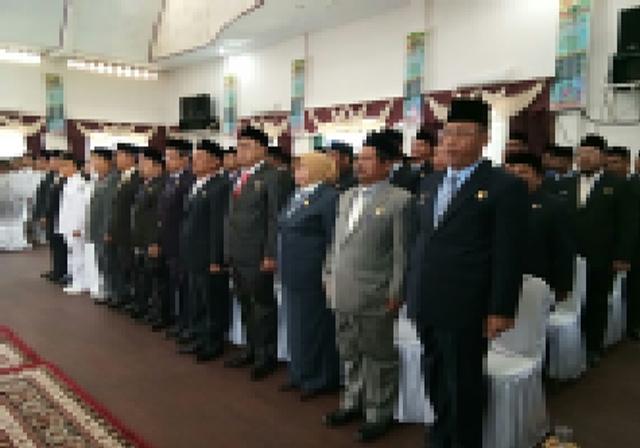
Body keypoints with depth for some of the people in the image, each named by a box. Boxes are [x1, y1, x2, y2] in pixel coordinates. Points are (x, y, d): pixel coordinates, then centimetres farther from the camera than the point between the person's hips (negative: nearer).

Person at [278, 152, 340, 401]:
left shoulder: (329, 197, -13)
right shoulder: (297, 196, 14)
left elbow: (334, 240, -15)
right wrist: (283, 268, 16)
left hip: (313, 275, -8)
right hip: (293, 273, 9)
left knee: (315, 323, 3)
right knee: (297, 322, 16)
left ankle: (321, 379, 18)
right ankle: (301, 373, 31)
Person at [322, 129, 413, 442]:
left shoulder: (399, 200, -9)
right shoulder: (347, 196, 12)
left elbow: (402, 252, -10)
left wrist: (396, 294, -11)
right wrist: (329, 276, 14)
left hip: (374, 297, -6)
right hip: (342, 295, 7)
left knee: (378, 356, 9)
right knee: (348, 353, 20)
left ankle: (379, 413, 26)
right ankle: (352, 402, 38)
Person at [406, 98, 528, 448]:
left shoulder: (505, 187, -9)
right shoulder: (430, 183, 12)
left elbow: (508, 255, -11)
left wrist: (501, 310, -12)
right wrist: (412, 293, 13)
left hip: (464, 309, -6)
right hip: (426, 305, 6)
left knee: (463, 385, 9)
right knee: (436, 379, 19)